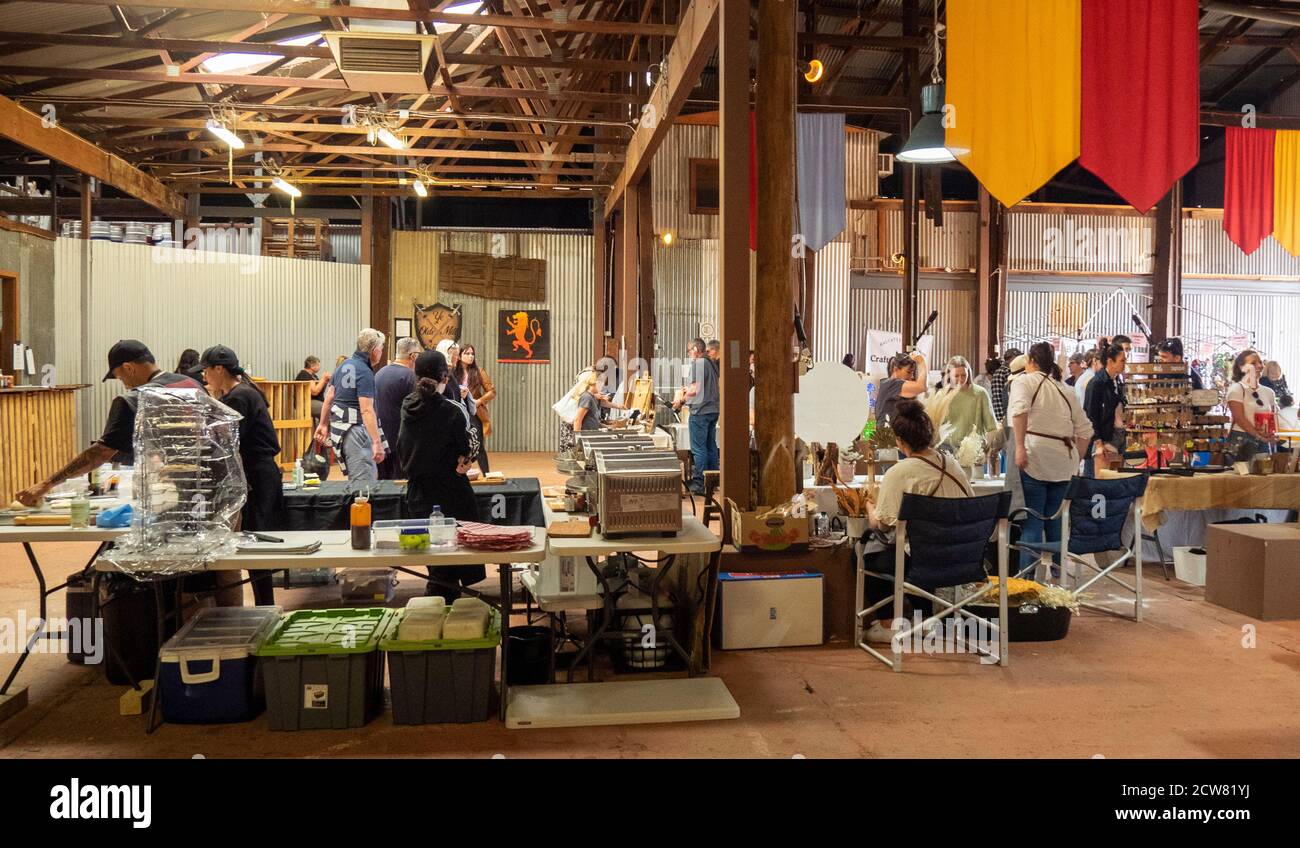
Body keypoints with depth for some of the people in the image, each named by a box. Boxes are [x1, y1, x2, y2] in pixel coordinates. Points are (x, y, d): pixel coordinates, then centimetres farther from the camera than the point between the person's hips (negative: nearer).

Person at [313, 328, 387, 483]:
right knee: (365, 482, -10)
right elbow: (367, 411, -23)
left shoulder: (345, 365, 13)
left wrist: (323, 424, 27)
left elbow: (329, 397, 19)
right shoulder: (365, 373, -15)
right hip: (355, 429, -10)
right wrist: (377, 443, -26)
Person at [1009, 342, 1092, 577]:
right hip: (1064, 461, 5)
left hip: (1035, 457, -5)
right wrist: (1076, 460, 22)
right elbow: (1084, 429, 18)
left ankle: (1026, 578, -7)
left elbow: (1020, 410, -16)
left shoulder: (1024, 381, 5)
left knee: (1032, 521, -4)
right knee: (1055, 520, 13)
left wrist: (1020, 447, -20)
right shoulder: (1066, 390, 22)